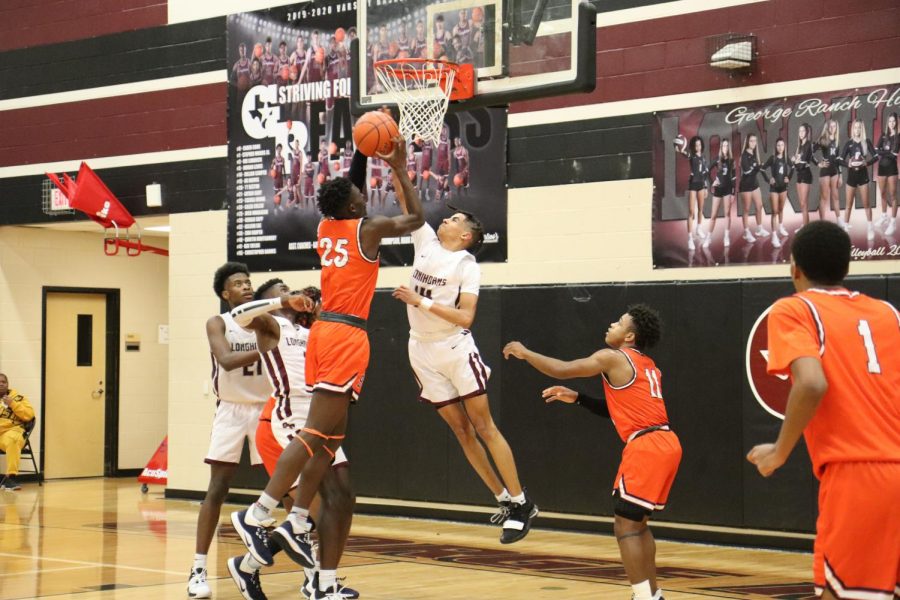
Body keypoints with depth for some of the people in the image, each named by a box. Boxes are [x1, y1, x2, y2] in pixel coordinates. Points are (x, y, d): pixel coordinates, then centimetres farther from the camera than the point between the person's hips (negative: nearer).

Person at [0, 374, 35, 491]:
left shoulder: (17, 397, 12)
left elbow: (29, 415, 2)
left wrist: (13, 404, -8)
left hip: (10, 431, -3)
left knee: (12, 440, -37)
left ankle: (11, 477, -37)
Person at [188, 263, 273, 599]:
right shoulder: (218, 324, -5)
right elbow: (227, 360, -24)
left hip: (266, 409, 3)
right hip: (232, 410, -3)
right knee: (217, 488, -5)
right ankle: (198, 569, -2)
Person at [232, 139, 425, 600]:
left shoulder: (326, 226, 15)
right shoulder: (369, 229, -4)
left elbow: (347, 192, 35)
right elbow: (417, 218, 10)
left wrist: (362, 155, 30)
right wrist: (399, 169, 13)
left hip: (325, 331, 8)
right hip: (346, 336, -8)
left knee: (329, 439, 11)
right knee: (315, 434, -12)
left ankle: (297, 525, 7)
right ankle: (257, 516, -18)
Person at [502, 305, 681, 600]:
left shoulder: (613, 357, -4)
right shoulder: (648, 366, 22)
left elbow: (562, 369, -4)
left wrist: (524, 352, 10)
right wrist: (576, 398, 24)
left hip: (646, 446, -9)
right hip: (665, 443, 9)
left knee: (625, 525, -6)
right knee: (638, 523, 19)